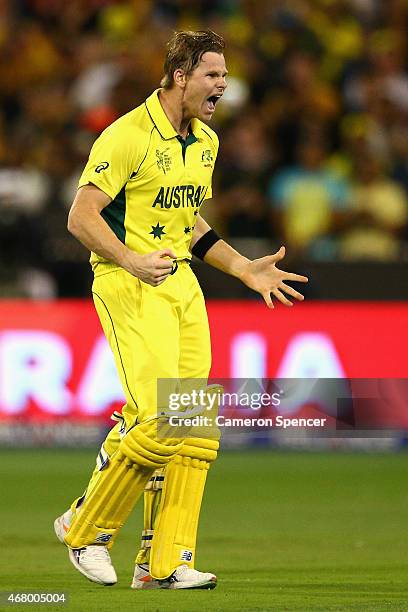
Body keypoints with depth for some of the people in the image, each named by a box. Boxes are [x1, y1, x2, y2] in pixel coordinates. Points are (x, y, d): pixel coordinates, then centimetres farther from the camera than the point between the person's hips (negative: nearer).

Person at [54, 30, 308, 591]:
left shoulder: (206, 142, 14)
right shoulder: (128, 136, -12)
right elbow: (81, 216, -15)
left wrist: (246, 269, 19)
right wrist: (134, 261, -29)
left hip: (182, 284, 8)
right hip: (129, 288, -8)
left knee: (194, 432, 1)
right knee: (160, 421, -17)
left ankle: (165, 563, 5)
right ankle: (85, 529, 2)